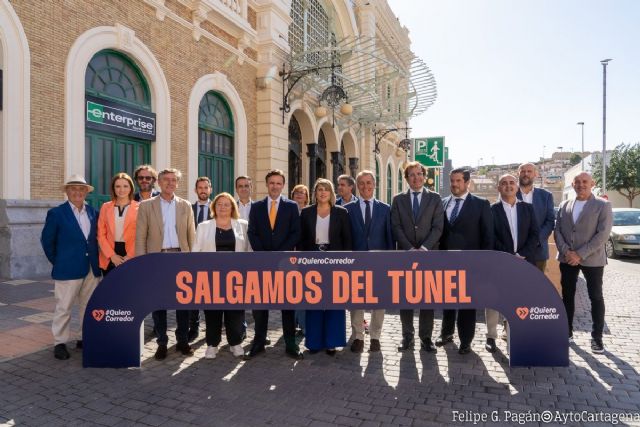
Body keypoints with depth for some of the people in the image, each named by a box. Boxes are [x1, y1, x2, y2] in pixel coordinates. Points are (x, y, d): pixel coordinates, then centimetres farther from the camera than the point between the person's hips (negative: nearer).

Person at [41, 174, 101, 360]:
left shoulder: (93, 213, 8)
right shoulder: (56, 213, -4)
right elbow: (47, 241, 1)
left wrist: (95, 259, 7)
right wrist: (57, 262, 1)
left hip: (92, 269, 4)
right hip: (68, 269, -4)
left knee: (89, 307, 11)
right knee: (63, 308, 4)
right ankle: (60, 343, 15)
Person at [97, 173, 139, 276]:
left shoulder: (139, 207, 2)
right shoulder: (105, 207, 9)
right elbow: (101, 234, 5)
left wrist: (130, 256, -12)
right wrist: (111, 255, -6)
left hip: (132, 259, -2)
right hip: (109, 260, 2)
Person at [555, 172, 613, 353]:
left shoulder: (603, 205, -4)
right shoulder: (564, 205, 8)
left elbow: (603, 234, -12)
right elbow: (557, 230, 6)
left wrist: (580, 254, -17)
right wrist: (566, 251, -10)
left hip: (592, 259, -3)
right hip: (567, 259, 4)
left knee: (596, 298, 5)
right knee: (567, 296, 10)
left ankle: (597, 337, 17)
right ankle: (567, 332, 22)